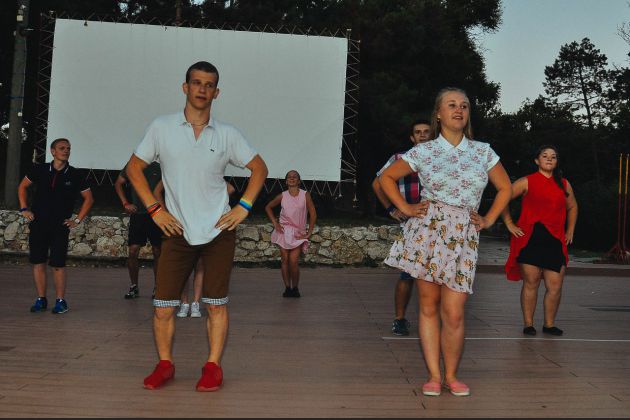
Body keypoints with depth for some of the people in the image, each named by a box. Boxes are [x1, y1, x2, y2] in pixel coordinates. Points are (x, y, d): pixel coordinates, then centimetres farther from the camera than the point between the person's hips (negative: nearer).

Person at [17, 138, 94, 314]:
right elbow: (22, 186, 17)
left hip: (60, 226, -2)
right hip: (38, 224, 2)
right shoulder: (40, 170, 3)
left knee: (58, 265, -4)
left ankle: (60, 301, 7)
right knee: (38, 262, 3)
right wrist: (24, 208, 8)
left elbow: (89, 198, 8)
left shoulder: (74, 175, 0)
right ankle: (41, 299, 14)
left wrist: (78, 220, 2)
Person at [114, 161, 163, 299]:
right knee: (133, 251, -3)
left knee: (157, 252, 3)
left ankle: (157, 287, 16)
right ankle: (134, 286, 11)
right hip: (137, 214, 1)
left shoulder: (159, 167, 0)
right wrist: (125, 204, 6)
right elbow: (118, 183, 17)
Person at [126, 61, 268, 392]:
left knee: (216, 304, 3)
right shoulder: (161, 128, 0)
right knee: (163, 307, 1)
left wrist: (244, 206, 0)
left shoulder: (227, 135, 2)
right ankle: (164, 364, 21)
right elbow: (133, 168, 8)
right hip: (177, 232, 0)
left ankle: (213, 367, 16)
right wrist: (154, 209, -1)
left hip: (218, 231, 0)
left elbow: (259, 168, 11)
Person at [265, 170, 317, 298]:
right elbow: (268, 207, 15)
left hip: (298, 233, -2)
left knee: (293, 261, -9)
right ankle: (287, 287, 9)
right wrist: (274, 223, 4)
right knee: (284, 260, 0)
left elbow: (313, 214, -1)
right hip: (284, 231, 2)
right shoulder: (282, 196, 1)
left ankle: (295, 287, 8)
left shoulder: (305, 195, -3)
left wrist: (309, 233, -2)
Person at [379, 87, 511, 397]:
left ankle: (451, 375, 15)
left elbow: (505, 188, 20)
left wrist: (488, 220, 10)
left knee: (454, 313, -4)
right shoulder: (423, 152, 4)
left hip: (463, 236, 1)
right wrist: (405, 208, 3)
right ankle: (434, 375, 12)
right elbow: (387, 177, 13)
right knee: (428, 306, 3)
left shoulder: (483, 151, 10)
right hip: (427, 231, -1)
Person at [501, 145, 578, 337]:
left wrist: (570, 231, 21)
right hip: (530, 239, -3)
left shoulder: (564, 185, 14)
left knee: (555, 286, 0)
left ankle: (549, 324, 15)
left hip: (555, 241, 4)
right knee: (531, 283, 0)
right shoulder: (527, 182, 2)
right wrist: (509, 224, -2)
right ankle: (528, 324, 11)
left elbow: (572, 207, 29)